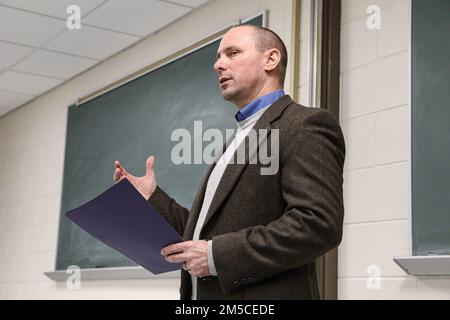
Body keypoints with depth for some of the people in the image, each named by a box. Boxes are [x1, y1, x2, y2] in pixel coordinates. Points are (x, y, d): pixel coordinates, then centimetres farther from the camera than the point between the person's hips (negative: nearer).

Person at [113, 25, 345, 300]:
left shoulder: (307, 124, -9)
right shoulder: (239, 138, 19)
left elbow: (319, 224, -21)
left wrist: (217, 254, -20)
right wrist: (152, 198, 7)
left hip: (261, 296, -8)